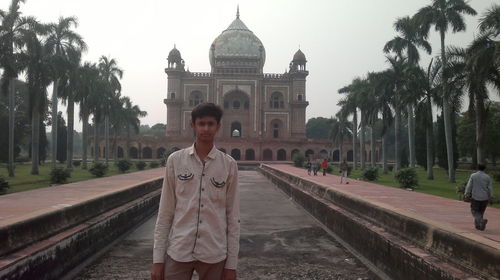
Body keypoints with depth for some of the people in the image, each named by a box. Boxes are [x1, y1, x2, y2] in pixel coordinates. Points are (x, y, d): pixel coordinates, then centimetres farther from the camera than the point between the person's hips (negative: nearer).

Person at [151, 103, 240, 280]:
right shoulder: (175, 160, -1)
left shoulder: (229, 165, -2)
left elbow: (233, 216, 1)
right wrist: (158, 258, 0)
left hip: (214, 255, 0)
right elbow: (165, 212, 2)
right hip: (178, 252, 0)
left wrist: (232, 263, 1)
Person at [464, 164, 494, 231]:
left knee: (475, 212, 7)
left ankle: (482, 220, -19)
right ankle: (478, 225, 20)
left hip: (475, 197, -3)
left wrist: (467, 195, 1)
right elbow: (490, 188, 0)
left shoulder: (473, 176, -5)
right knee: (481, 211, 18)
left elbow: (469, 186, -7)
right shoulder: (487, 177, -1)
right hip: (485, 198, 3)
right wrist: (491, 199, 5)